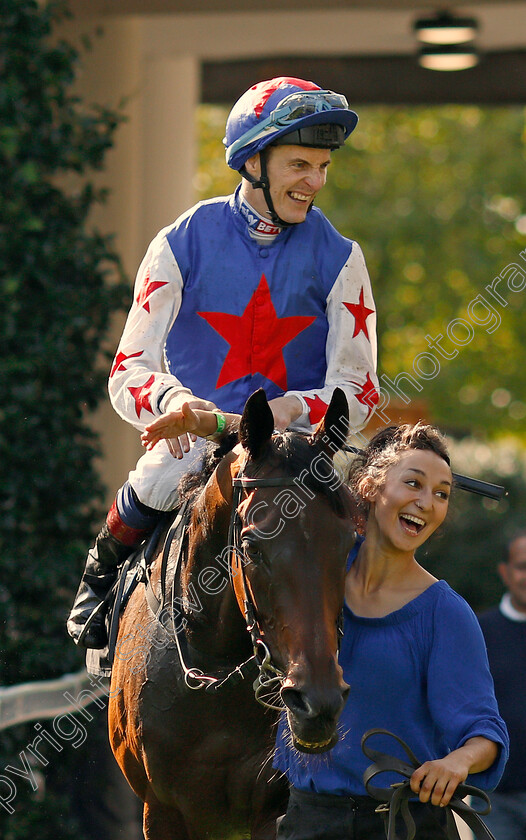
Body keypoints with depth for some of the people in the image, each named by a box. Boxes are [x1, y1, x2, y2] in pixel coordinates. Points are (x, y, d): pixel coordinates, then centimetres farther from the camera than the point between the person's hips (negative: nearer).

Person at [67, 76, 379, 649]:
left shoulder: (338, 258, 3)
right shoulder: (182, 245, 0)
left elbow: (356, 392, -1)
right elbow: (129, 372, -4)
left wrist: (290, 408, -23)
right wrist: (173, 399, -29)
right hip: (194, 441, -1)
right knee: (153, 487, -34)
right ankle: (103, 579, 0)